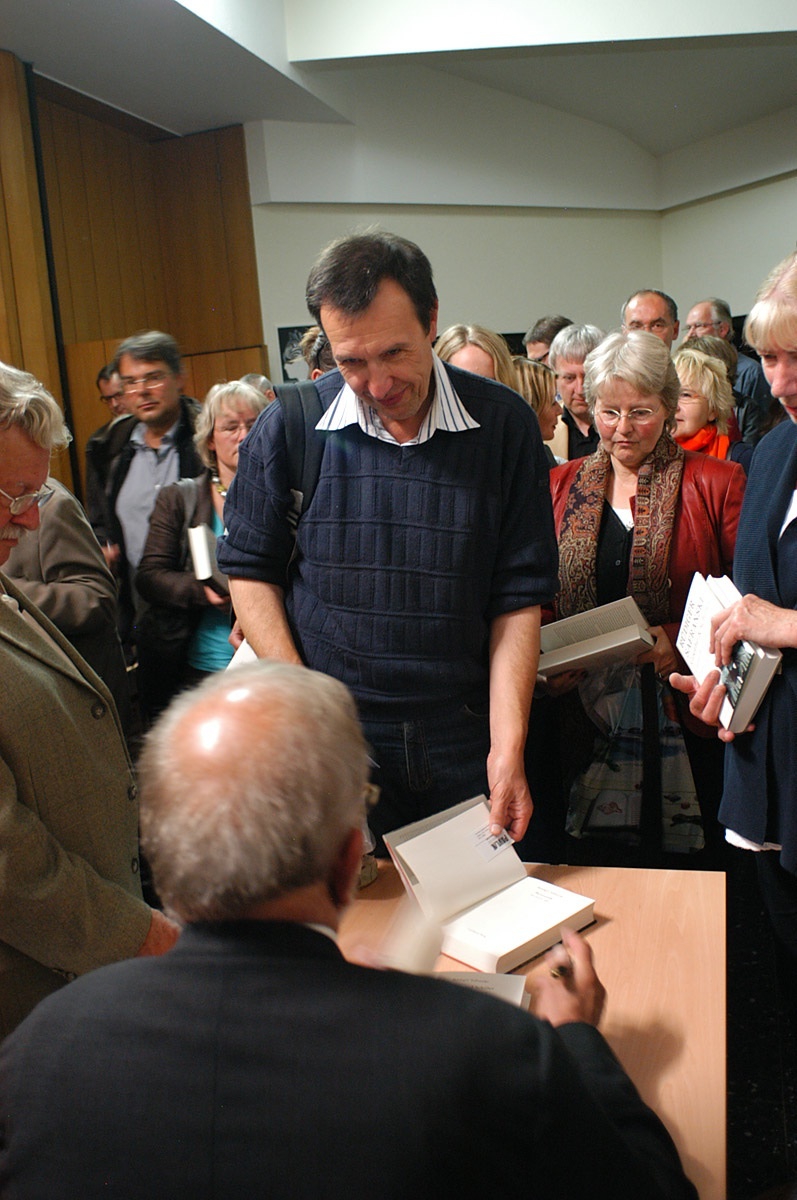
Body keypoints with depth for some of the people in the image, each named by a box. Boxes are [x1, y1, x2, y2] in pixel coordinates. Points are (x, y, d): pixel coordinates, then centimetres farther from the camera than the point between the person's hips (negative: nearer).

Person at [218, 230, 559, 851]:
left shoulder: (503, 423, -5)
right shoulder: (290, 425, -6)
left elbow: (518, 597, -4)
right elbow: (251, 570, 3)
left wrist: (508, 745, -10)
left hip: (465, 741, 1)